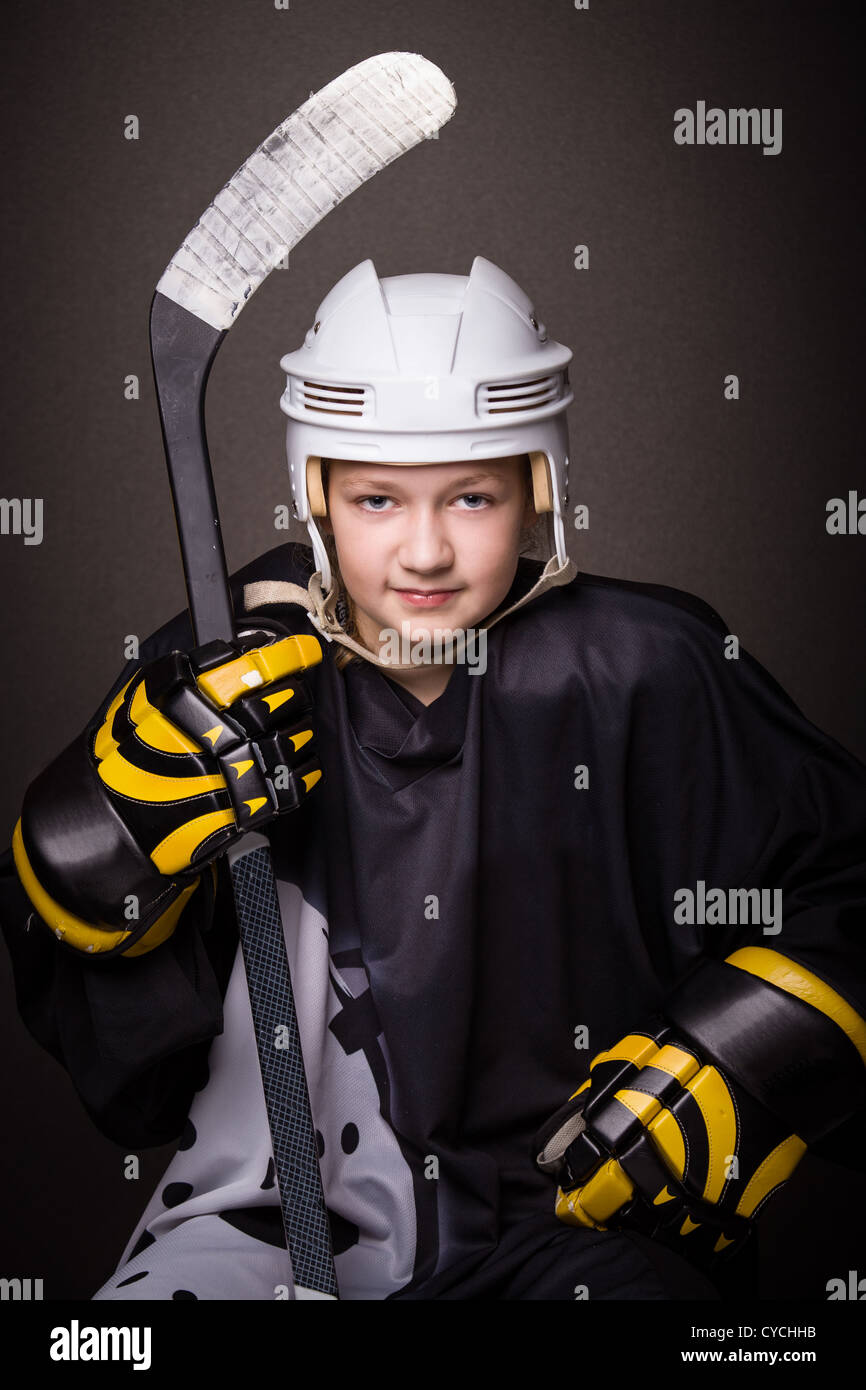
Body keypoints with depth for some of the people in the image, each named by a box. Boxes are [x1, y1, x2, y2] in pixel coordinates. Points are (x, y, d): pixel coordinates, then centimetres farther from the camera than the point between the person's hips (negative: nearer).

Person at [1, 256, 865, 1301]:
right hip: (274, 1205, 3)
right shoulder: (231, 673, -2)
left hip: (582, 1210, -2)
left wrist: (733, 1079, -9)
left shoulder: (642, 675, -8)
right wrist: (126, 815, -15)